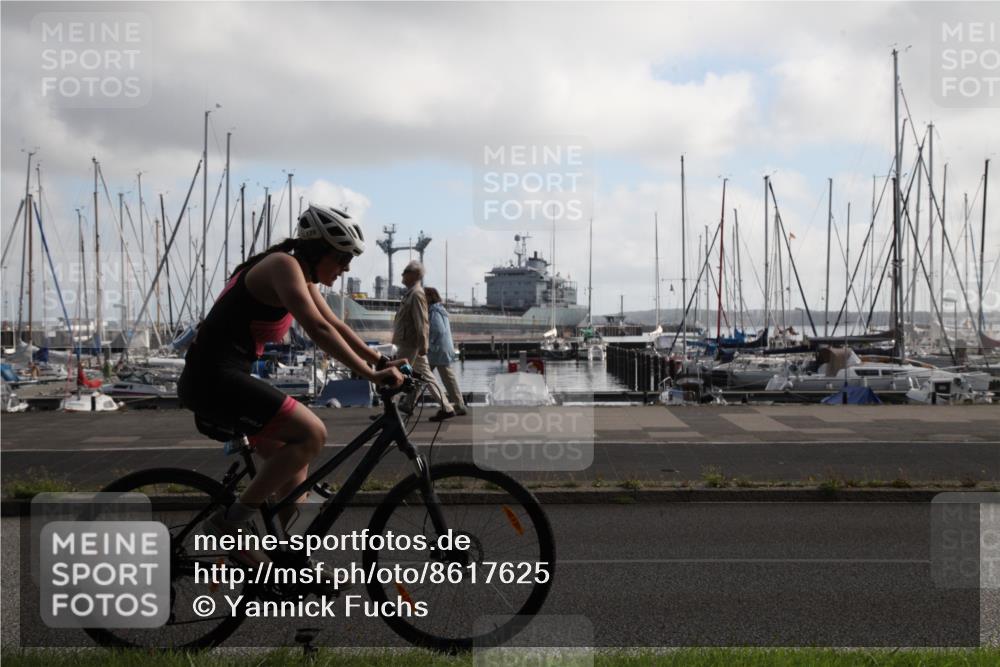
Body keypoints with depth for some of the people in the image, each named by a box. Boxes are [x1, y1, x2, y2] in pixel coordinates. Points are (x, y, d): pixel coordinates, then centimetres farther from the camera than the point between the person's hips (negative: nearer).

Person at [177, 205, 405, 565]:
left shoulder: (302, 278, 16)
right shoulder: (283, 265, -14)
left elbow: (336, 325, 20)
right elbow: (318, 329, -25)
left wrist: (381, 360, 10)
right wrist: (370, 373, -26)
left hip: (217, 379, 11)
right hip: (214, 377, -11)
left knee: (295, 462, 13)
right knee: (311, 433, -17)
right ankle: (231, 521, -10)